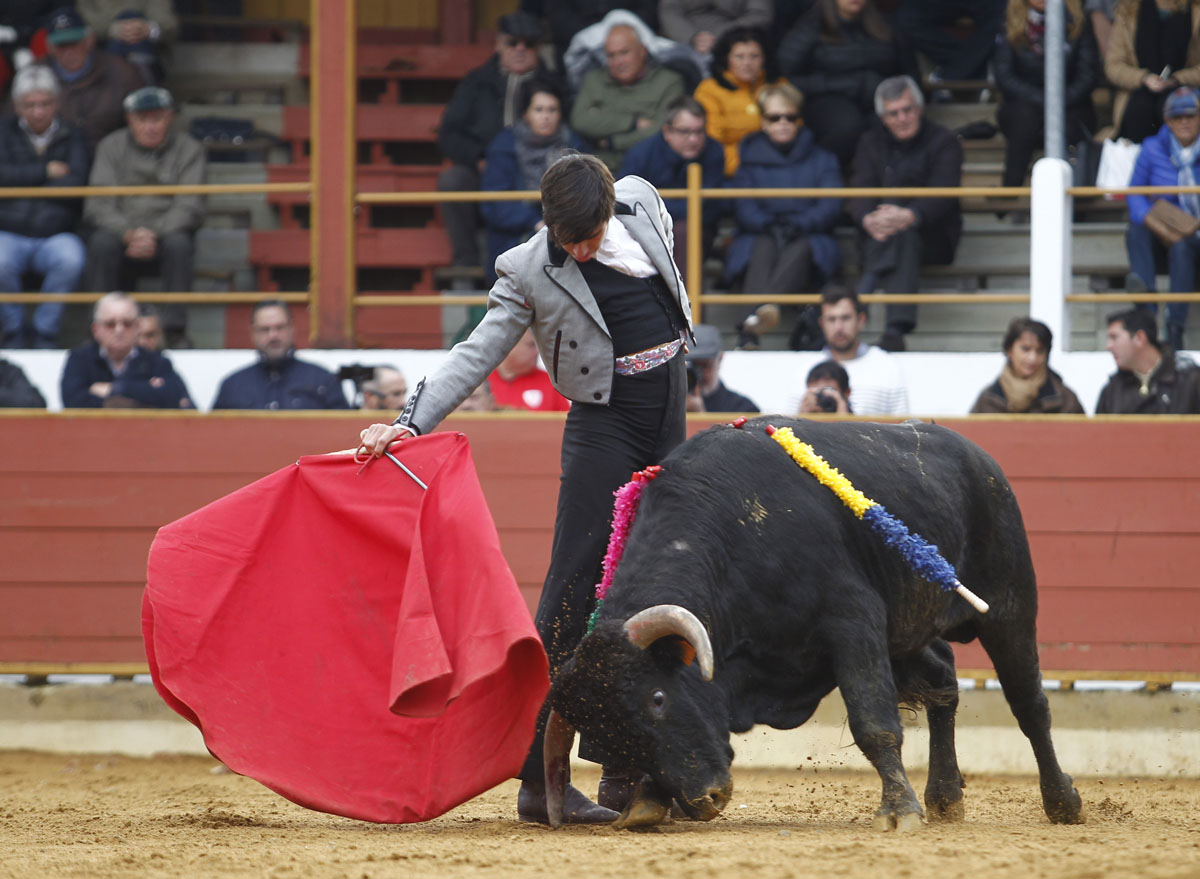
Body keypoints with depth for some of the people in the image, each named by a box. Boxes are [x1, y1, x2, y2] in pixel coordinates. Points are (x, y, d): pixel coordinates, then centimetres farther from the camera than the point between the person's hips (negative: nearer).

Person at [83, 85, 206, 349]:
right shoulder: (112, 147, 4)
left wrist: (154, 234, -27)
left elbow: (189, 207, -9)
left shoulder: (188, 149, 2)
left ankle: (176, 332, -31)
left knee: (178, 242, -34)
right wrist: (129, 234, -26)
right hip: (121, 231, 0)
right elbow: (98, 206, -6)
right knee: (102, 241, -33)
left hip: (166, 232, 0)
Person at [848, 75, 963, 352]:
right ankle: (897, 324, -48)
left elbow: (943, 194, -14)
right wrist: (868, 220, -29)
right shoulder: (871, 143, 14)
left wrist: (910, 216, -36)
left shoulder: (944, 142, 4)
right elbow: (860, 192, -3)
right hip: (880, 235, 2)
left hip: (931, 235, -2)